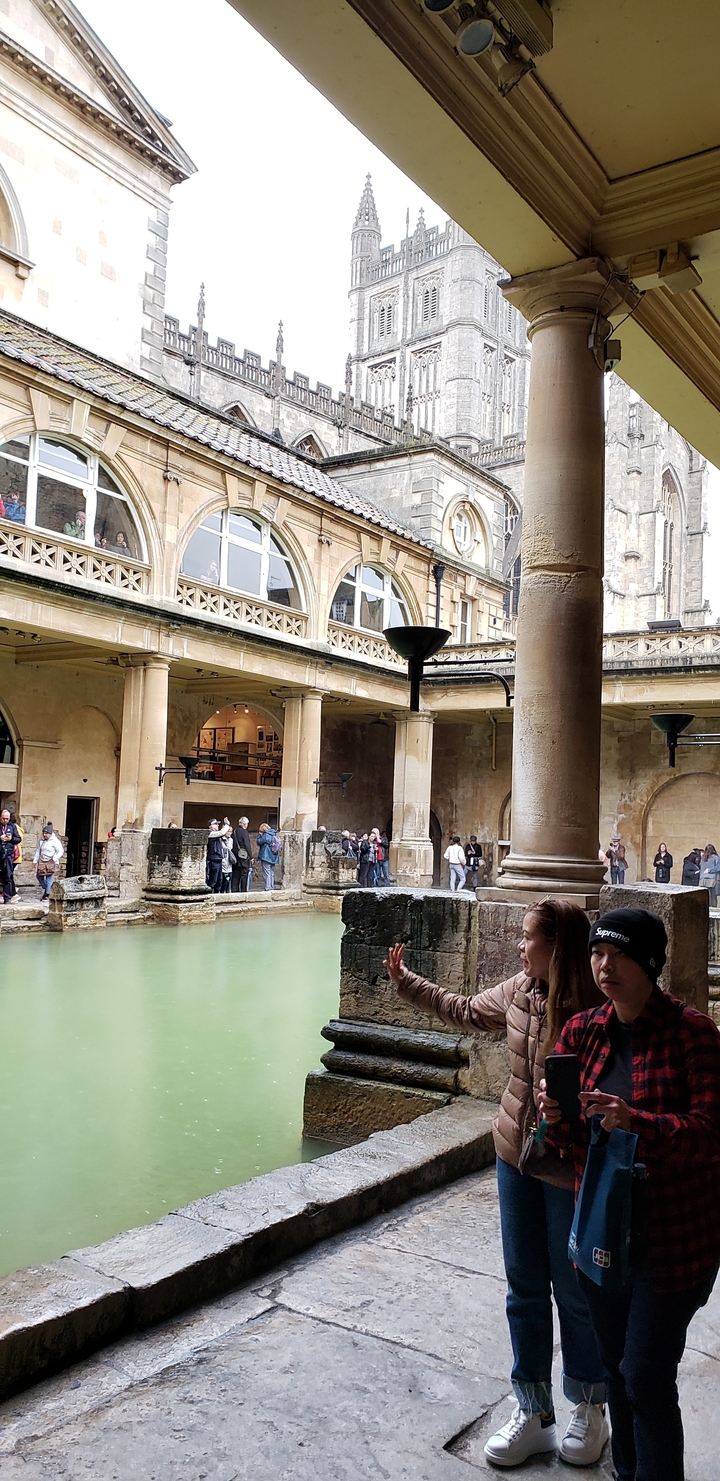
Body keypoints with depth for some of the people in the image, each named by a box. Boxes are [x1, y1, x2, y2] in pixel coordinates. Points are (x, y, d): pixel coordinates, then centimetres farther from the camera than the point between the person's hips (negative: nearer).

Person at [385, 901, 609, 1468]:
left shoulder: (596, 1012, -23)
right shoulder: (518, 992, -4)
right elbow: (464, 1011, 15)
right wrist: (405, 981, 19)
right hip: (516, 1153, 6)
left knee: (575, 1290, 12)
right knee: (524, 1287, 16)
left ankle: (590, 1407, 37)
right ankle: (534, 1413, 33)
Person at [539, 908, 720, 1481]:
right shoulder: (583, 1030, 1)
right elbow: (567, 1134, 6)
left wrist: (636, 1123, -36)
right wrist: (555, 1115, -18)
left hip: (674, 1235, -6)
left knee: (646, 1377, 1)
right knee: (616, 1365, 21)